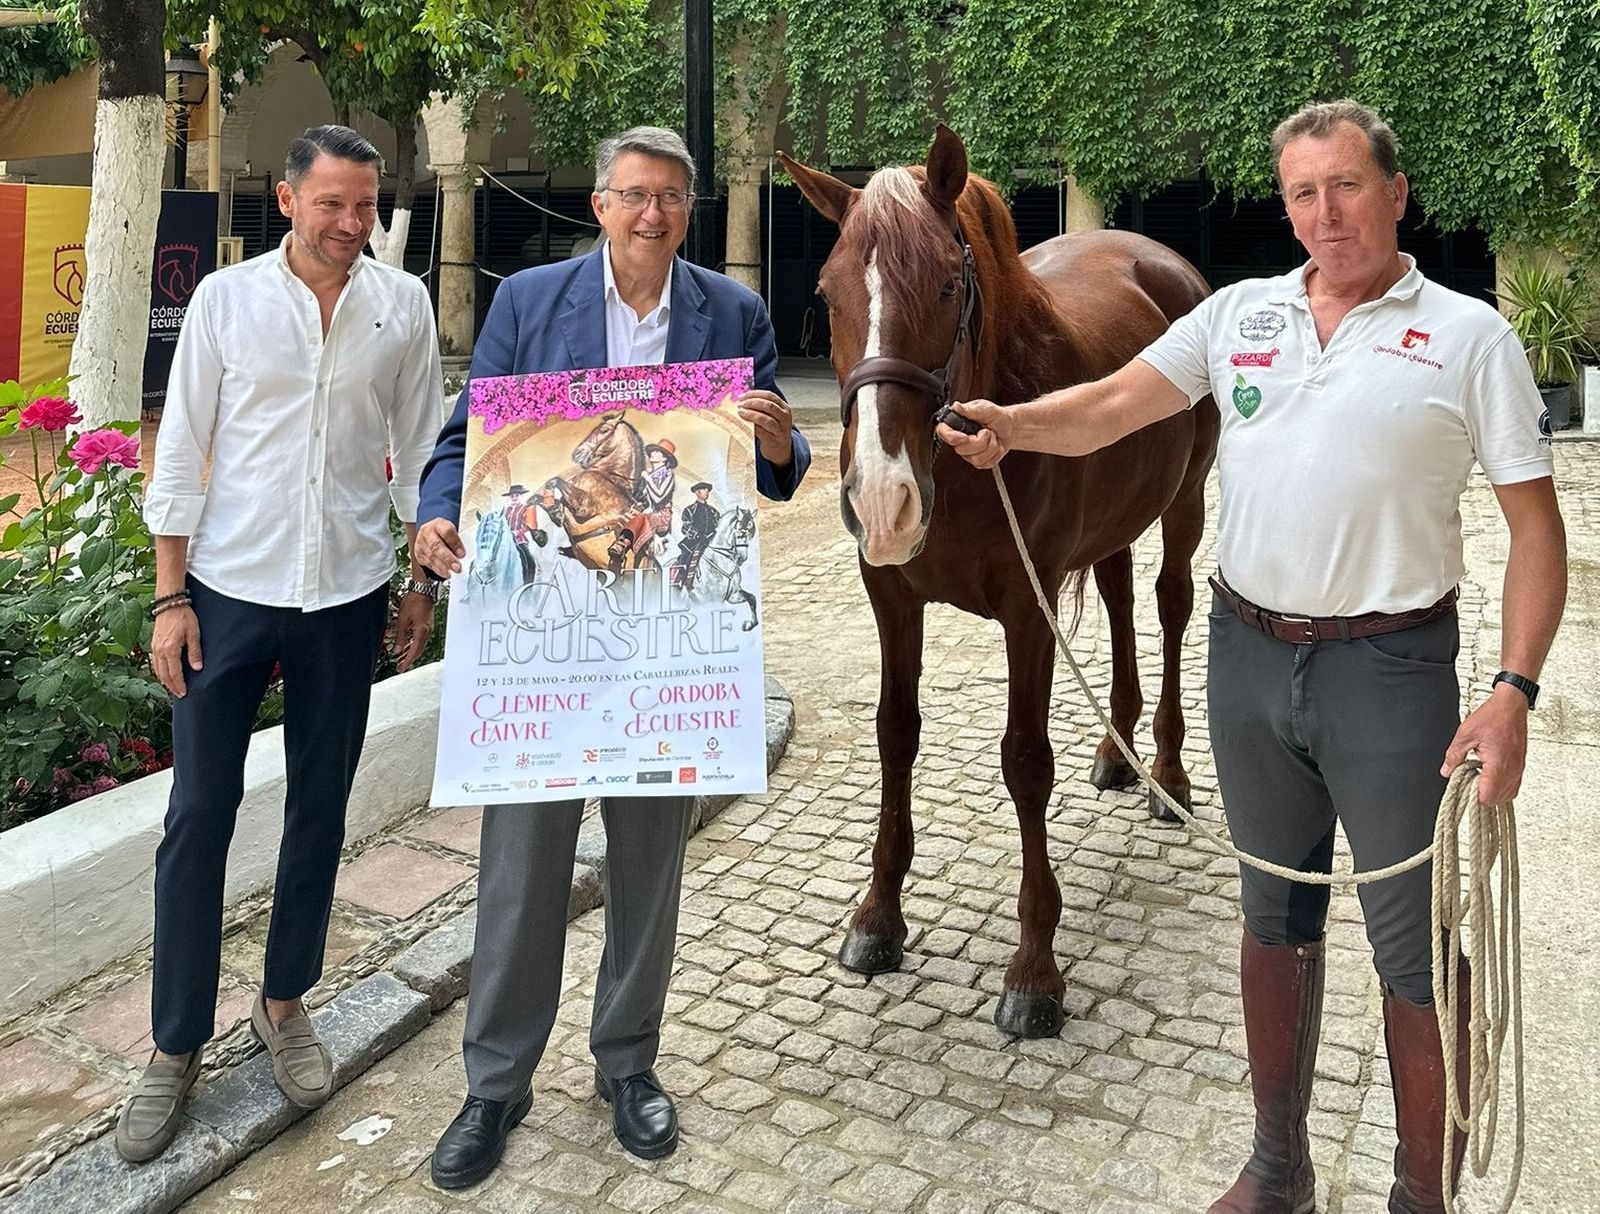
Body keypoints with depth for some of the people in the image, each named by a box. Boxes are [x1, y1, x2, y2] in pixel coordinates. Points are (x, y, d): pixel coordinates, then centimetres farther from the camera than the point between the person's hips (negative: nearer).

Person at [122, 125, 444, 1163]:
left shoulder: (404, 304, 2)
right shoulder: (226, 299, -1)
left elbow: (421, 448, 7)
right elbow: (182, 452, 1)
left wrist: (425, 581, 6)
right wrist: (170, 597, -3)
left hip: (348, 593, 1)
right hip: (229, 588, -1)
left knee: (320, 812, 12)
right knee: (198, 818, 3)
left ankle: (286, 1003, 31)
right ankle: (177, 1047, 18)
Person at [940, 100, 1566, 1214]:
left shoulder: (1470, 338, -3)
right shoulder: (1240, 314, 6)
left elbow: (1536, 525, -5)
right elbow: (1109, 408, 0)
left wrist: (1515, 690, -15)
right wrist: (1014, 426, -21)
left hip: (1392, 671, -3)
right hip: (1250, 658, 4)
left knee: (1416, 950, 5)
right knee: (1276, 917, 17)